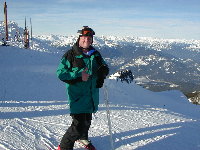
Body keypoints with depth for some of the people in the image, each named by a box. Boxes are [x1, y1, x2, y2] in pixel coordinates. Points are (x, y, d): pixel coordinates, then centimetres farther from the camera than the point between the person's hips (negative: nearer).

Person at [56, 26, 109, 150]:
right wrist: (78, 76, -21)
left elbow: (105, 67, 21)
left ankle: (83, 138, 48)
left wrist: (103, 71, -4)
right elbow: (60, 73, -10)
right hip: (77, 96, -6)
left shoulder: (95, 54, 10)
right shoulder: (71, 54, -7)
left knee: (87, 120, 20)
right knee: (79, 124, -12)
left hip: (91, 95, 6)